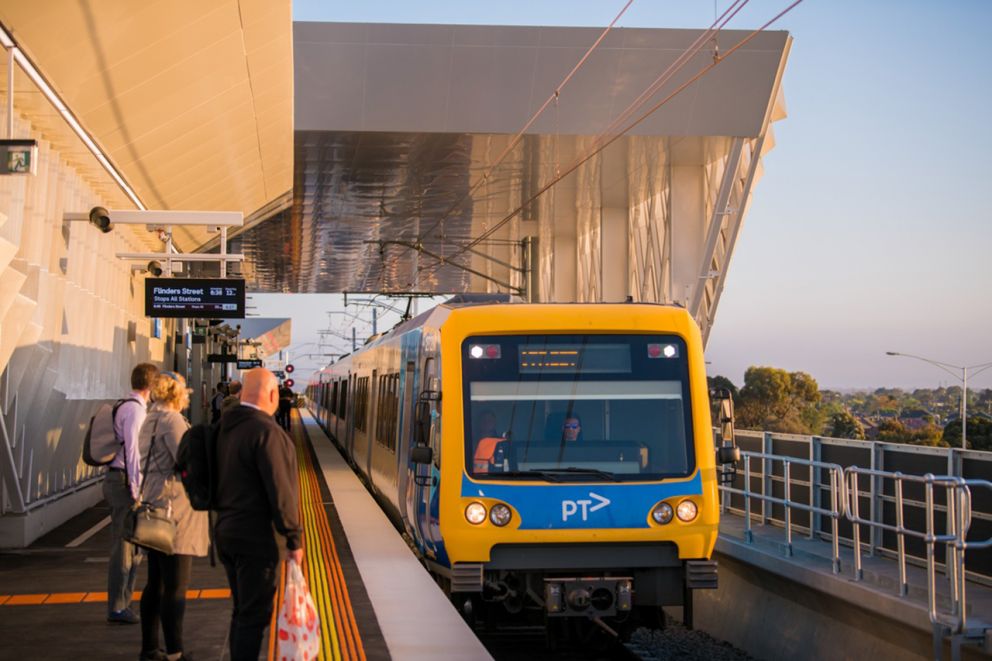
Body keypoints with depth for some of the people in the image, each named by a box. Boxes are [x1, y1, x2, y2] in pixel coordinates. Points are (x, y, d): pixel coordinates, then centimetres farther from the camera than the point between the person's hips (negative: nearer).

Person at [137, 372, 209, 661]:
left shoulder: (151, 420, 15)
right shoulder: (172, 419, -15)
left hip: (154, 506, 10)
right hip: (174, 508, -10)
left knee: (156, 583, 15)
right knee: (175, 586, -5)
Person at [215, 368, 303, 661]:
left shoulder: (225, 427, 6)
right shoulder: (266, 431, -20)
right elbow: (280, 491, -20)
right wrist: (293, 539, -12)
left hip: (226, 531, 8)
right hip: (256, 537, -8)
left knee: (242, 610, 20)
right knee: (254, 615, 1)